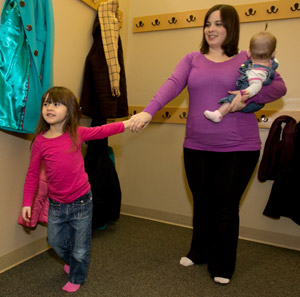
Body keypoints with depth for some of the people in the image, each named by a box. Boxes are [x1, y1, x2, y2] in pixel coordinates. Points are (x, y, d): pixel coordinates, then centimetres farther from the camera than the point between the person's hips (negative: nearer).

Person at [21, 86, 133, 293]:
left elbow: (102, 131, 2)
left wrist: (127, 123, -3)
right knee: (56, 241, 23)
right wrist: (27, 202, 1)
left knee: (80, 247, 13)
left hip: (81, 202, -2)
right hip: (56, 204, 2)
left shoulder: (77, 134, -9)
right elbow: (33, 174, 1)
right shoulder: (40, 141, -7)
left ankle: (76, 278, 41)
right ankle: (70, 261, 56)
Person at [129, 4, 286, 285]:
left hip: (238, 148, -2)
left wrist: (249, 98, -19)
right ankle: (199, 252, 41)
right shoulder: (192, 59, 7)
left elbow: (279, 86, 0)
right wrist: (148, 111, -26)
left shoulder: (247, 59, 4)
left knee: (226, 206, 8)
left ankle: (221, 266, 29)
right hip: (196, 146, 2)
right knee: (201, 202, 16)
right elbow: (172, 84, -9)